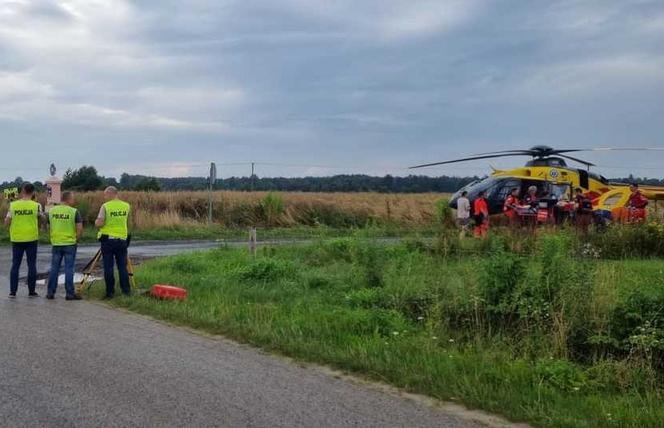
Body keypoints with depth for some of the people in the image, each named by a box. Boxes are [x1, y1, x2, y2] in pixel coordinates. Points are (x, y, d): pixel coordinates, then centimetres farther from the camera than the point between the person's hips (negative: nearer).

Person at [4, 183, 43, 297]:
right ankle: (31, 291, 8)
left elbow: (6, 222, -1)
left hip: (16, 239, 1)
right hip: (31, 239, -1)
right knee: (32, 265, 7)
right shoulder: (36, 205, -6)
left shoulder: (13, 205, -4)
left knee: (15, 265, 9)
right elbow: (42, 218, 12)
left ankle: (12, 291, 8)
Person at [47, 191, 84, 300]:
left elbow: (48, 227, 11)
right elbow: (80, 228, -12)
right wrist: (76, 239, 3)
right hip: (70, 244, -4)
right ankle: (70, 293, 2)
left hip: (56, 243, 4)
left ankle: (50, 292, 12)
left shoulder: (52, 211, 4)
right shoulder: (74, 212, -8)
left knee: (54, 269, 10)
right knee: (69, 269, 0)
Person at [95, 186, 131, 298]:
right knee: (122, 266, 10)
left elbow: (99, 223, -14)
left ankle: (110, 292, 4)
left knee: (108, 267, 3)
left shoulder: (105, 206, -9)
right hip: (122, 240, 3)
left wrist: (96, 221, 6)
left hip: (107, 240, -3)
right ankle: (126, 290, 10)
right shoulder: (126, 206, 3)